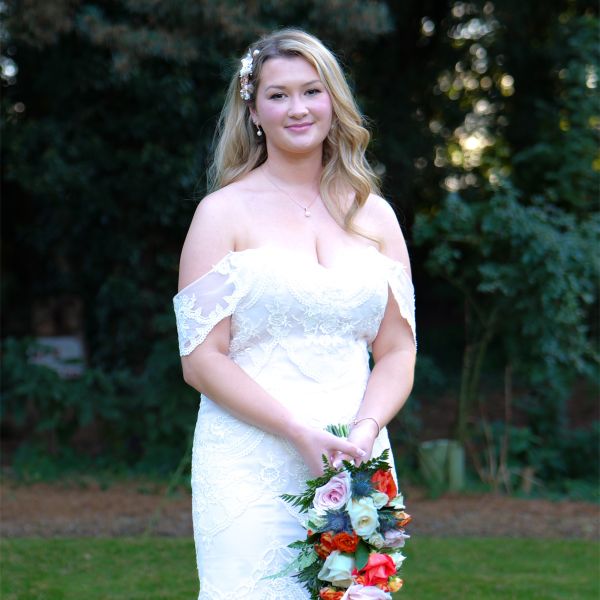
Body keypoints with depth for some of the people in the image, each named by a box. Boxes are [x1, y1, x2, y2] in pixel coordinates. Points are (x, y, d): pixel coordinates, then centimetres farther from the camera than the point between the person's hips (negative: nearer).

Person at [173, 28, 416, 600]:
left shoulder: (374, 215, 12)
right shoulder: (224, 212, 1)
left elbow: (398, 350, 10)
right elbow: (201, 359, -5)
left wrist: (366, 430, -9)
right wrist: (301, 434, -15)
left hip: (357, 462, 3)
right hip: (251, 465, -3)